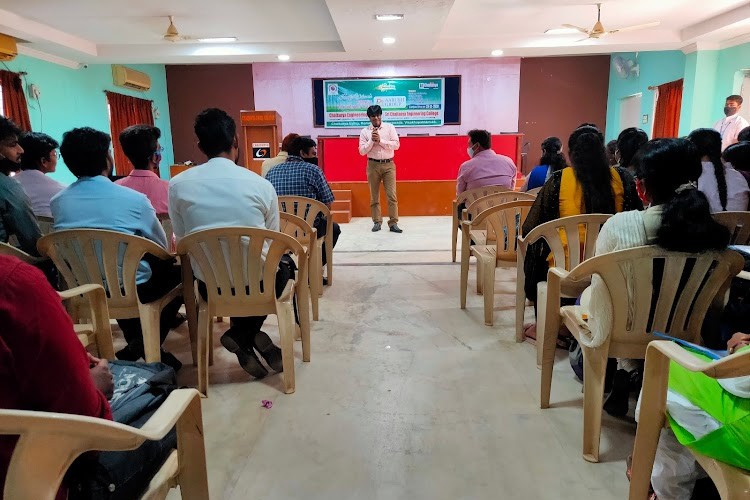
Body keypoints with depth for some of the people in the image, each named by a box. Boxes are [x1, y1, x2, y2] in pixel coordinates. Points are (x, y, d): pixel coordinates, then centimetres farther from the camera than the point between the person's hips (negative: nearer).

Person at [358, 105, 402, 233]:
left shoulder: (389, 127, 3)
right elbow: (362, 151, -3)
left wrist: (380, 140, -13)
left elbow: (396, 144, -7)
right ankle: (377, 222, 16)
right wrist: (372, 140, -14)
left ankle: (393, 223, -3)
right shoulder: (365, 131, 3)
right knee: (374, 196, 6)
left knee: (392, 195, -6)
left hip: (388, 165, -1)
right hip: (373, 165, 1)